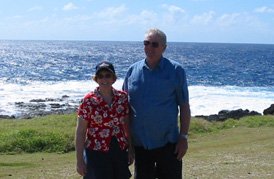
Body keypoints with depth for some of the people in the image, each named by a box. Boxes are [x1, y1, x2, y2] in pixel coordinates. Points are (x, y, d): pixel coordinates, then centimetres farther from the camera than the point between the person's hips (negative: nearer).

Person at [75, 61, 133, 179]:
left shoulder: (123, 97, 0)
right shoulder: (88, 101, -9)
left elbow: (127, 126, 10)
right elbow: (80, 133, -7)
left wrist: (130, 149, 11)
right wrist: (80, 161, -8)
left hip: (120, 152, 3)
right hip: (97, 154, -3)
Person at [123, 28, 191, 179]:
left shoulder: (176, 70, -5)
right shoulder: (133, 70, 3)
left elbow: (184, 106, -3)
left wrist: (183, 137, -8)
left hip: (168, 143, -3)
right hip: (140, 143, 3)